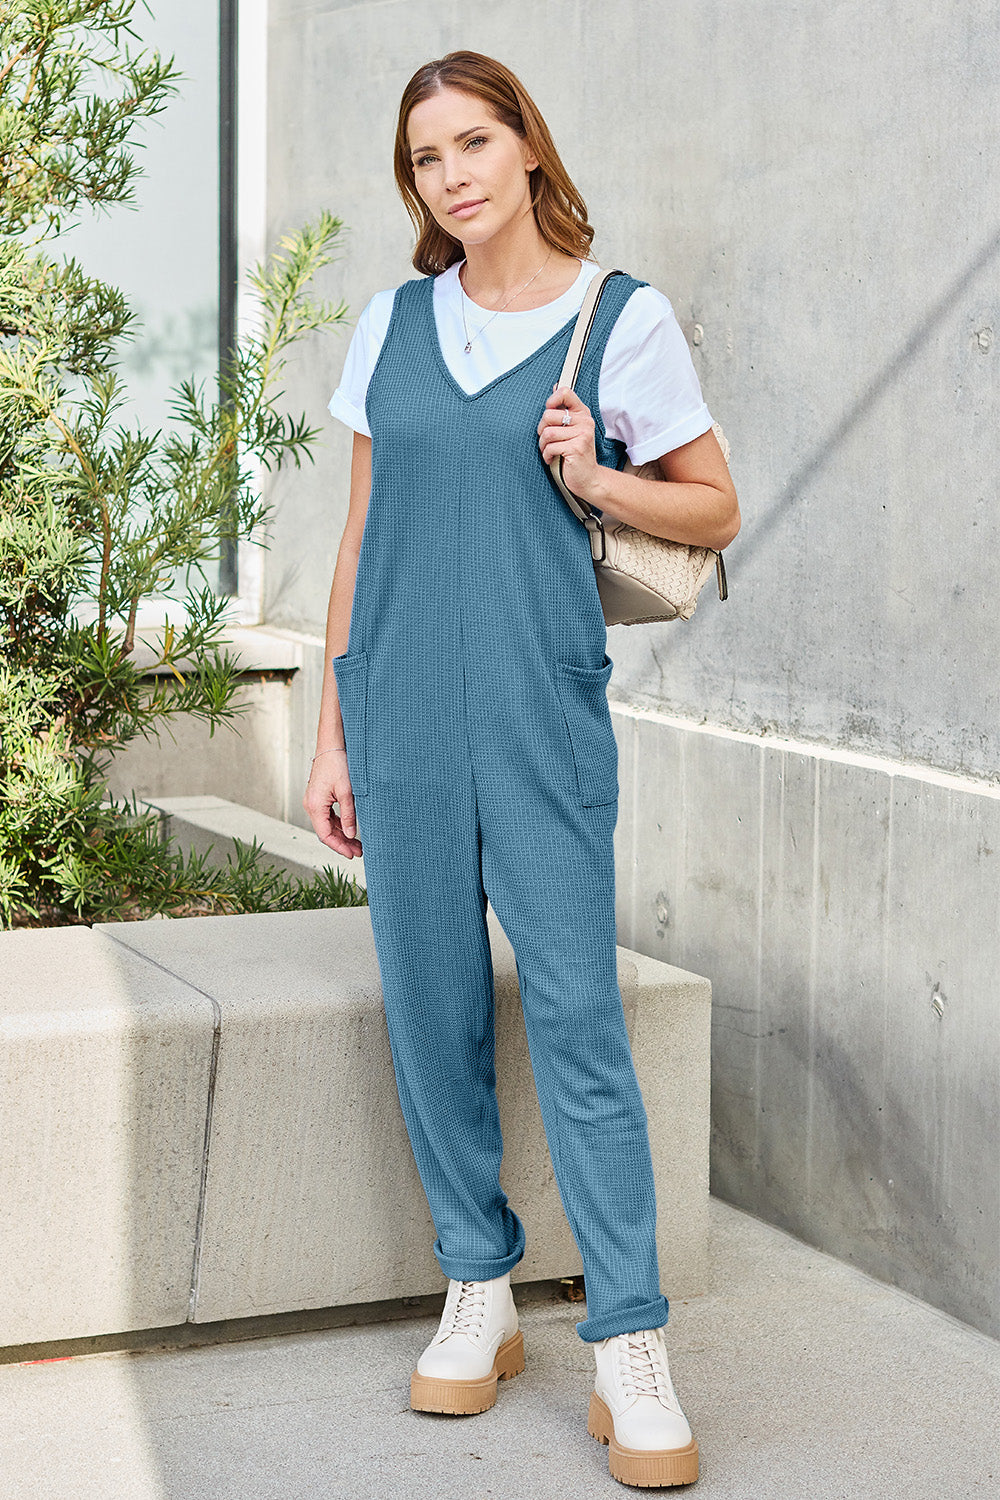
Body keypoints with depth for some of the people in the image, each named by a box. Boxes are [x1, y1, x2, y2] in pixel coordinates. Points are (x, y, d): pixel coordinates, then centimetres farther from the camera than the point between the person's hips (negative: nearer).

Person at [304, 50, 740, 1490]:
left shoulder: (625, 319, 1)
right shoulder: (393, 324, 10)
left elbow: (714, 510, 8)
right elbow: (362, 533, 14)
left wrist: (596, 478, -12)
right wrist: (332, 733, 11)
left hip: (543, 718, -3)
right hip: (402, 714, 4)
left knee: (577, 1019, -7)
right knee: (432, 1013, 6)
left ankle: (631, 1347, -2)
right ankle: (479, 1294, 20)